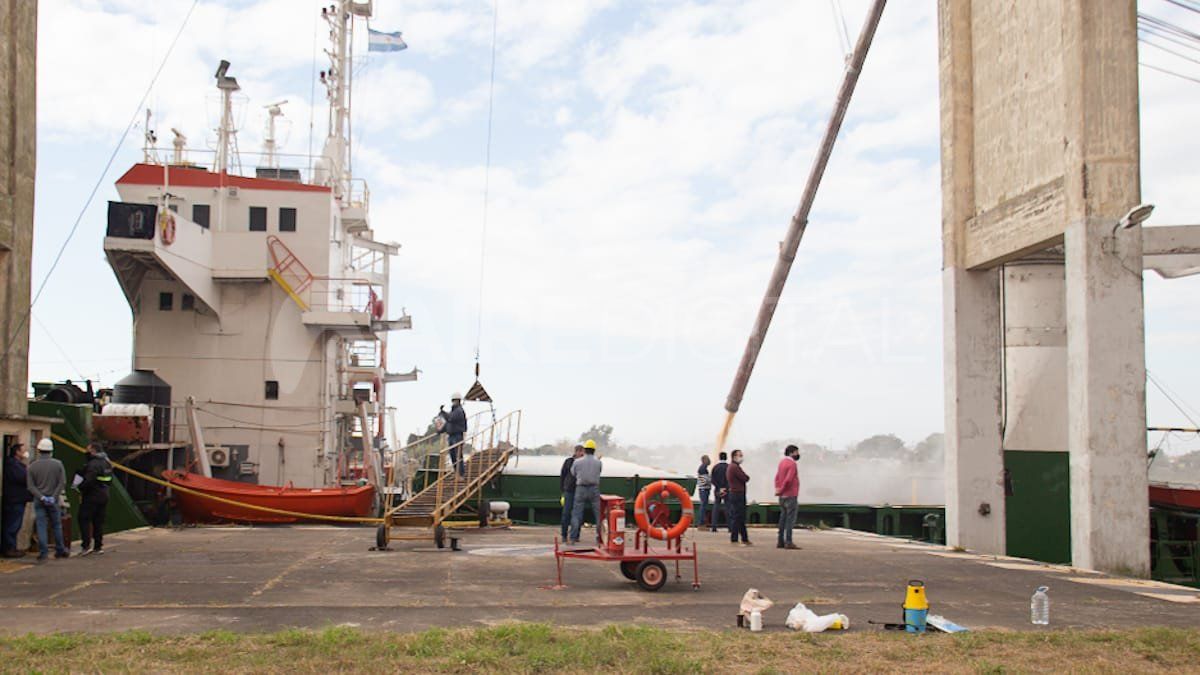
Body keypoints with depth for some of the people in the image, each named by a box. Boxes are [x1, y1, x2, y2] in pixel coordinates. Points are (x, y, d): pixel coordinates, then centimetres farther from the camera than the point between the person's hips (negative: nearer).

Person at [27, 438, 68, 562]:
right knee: (56, 525, 12)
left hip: (39, 500, 0)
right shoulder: (57, 464, -4)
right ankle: (60, 550, 19)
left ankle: (43, 553, -3)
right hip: (53, 500, 0)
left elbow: (30, 485, -7)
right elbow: (62, 483, -9)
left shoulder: (32, 466, -2)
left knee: (41, 526, 0)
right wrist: (54, 497, -8)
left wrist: (41, 497, -10)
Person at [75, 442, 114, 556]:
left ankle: (86, 545, -8)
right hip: (104, 495, 9)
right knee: (99, 521, 13)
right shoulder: (107, 462, 12)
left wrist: (80, 487, -9)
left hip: (92, 496, -9)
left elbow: (88, 481, -25)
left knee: (84, 520, -2)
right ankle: (98, 546, 14)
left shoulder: (93, 464, -18)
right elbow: (110, 481, 17)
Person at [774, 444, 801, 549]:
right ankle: (788, 542, -9)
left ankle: (781, 542, 12)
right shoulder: (792, 464, -14)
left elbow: (777, 477, 11)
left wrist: (777, 488, 2)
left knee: (783, 518, 11)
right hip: (790, 495, -8)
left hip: (782, 496, 8)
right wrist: (781, 490, -10)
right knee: (790, 519, -6)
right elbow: (788, 479, -21)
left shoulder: (782, 462, 13)